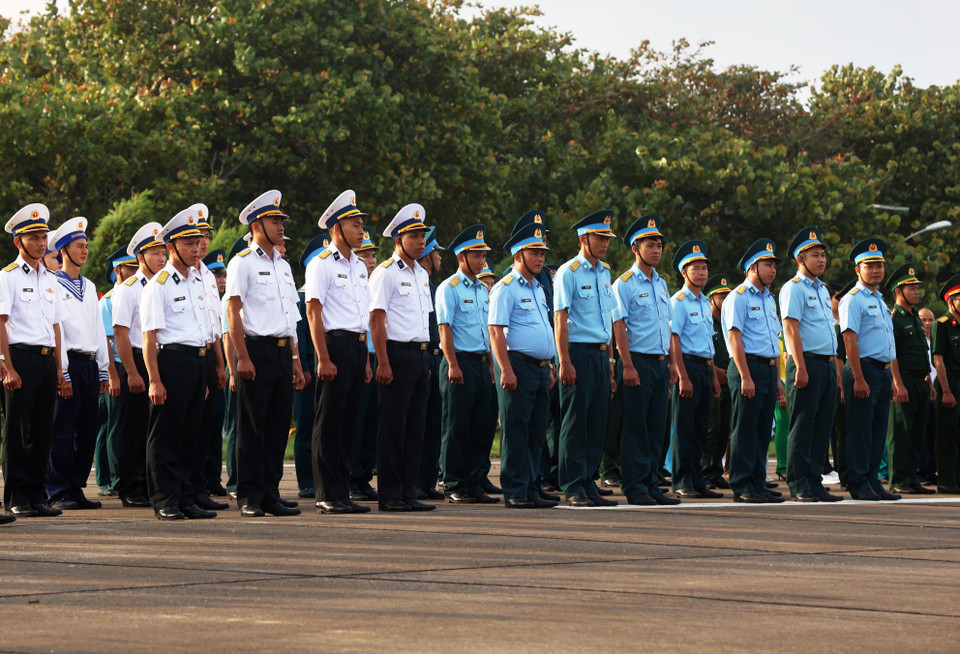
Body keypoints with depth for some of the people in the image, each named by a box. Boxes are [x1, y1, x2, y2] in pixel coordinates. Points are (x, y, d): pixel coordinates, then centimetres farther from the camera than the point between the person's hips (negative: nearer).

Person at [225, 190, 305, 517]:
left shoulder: (283, 265, 18)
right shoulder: (242, 263, -3)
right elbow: (233, 313, -9)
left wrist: (295, 360, 16)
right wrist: (243, 357, -16)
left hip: (282, 351, 7)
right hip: (257, 349, -7)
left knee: (278, 426, 7)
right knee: (252, 428, -4)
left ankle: (270, 494, 12)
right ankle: (250, 497, 0)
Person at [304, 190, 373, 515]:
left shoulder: (360, 266, 18)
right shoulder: (321, 264, -6)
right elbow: (313, 313, -11)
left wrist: (366, 360, 17)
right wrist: (324, 359, -18)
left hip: (357, 346, 8)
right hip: (335, 345, -8)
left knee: (348, 422, 9)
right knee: (329, 423, -4)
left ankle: (342, 492, 13)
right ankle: (327, 495, -2)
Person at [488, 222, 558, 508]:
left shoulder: (538, 289, 20)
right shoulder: (506, 288, -7)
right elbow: (495, 330, -14)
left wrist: (550, 366, 20)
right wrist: (506, 369, -21)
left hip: (541, 368, 8)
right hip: (518, 365, -8)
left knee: (536, 434, 9)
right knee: (516, 432, -6)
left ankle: (532, 491, 13)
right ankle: (515, 493, -5)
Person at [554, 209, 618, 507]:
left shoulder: (604, 272, 15)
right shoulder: (568, 273, -7)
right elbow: (560, 319, -11)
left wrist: (610, 361, 16)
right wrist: (565, 363, -18)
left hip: (601, 353, 7)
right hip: (579, 352, -7)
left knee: (598, 422, 7)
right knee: (575, 422, -4)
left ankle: (588, 484, 13)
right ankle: (573, 488, -1)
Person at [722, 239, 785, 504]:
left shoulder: (769, 299, 20)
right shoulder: (739, 297, -5)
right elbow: (735, 338, -13)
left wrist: (777, 379, 18)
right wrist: (745, 377, -19)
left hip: (769, 369, 8)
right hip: (749, 366, -8)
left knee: (763, 430, 9)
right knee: (745, 429, -7)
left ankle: (758, 484, 13)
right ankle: (742, 486, -6)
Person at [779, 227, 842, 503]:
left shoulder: (822, 289, 20)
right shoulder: (794, 288, -6)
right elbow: (791, 329, -13)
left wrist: (836, 367, 17)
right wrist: (801, 368, -20)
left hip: (827, 364, 8)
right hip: (807, 364, -8)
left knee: (822, 427, 7)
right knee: (802, 427, -6)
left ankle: (815, 483, 11)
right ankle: (799, 486, -4)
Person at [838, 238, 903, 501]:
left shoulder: (880, 301, 21)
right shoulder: (853, 300, -6)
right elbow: (850, 340, -15)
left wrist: (897, 381, 20)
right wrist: (858, 379, -22)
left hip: (883, 372, 8)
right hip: (864, 369, -8)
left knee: (878, 431, 8)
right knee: (860, 430, -6)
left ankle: (872, 482, 13)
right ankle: (859, 486, -3)